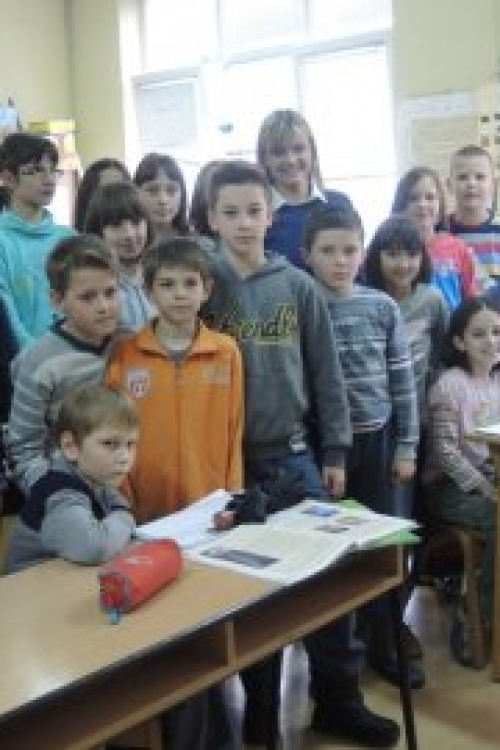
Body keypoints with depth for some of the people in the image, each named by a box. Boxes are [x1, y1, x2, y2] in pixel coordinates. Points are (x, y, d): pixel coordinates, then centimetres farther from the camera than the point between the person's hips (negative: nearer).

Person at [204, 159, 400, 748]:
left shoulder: (298, 286, 3)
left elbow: (326, 373, 5)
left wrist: (334, 452, 2)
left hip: (293, 454, 2)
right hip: (228, 458, -2)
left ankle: (337, 699, 18)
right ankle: (259, 701, 23)